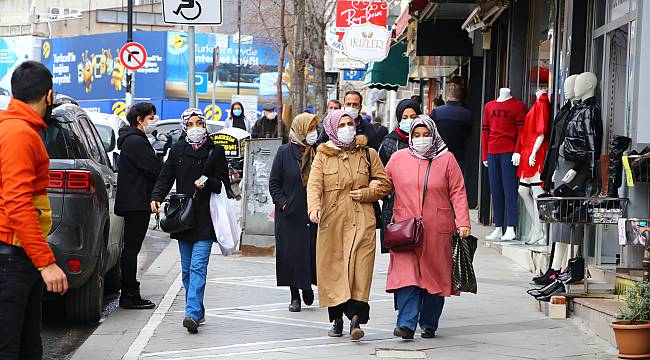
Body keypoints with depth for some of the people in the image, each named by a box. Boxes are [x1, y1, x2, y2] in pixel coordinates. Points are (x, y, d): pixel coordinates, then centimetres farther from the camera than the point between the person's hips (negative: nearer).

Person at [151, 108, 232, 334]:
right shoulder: (177, 150, 10)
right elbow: (165, 177, 8)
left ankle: (192, 313, -22)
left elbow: (224, 184, 5)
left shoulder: (215, 152, 3)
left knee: (198, 267, -14)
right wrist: (156, 197, -10)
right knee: (187, 269, 9)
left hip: (205, 218, -4)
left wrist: (207, 183, -15)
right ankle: (198, 312, 19)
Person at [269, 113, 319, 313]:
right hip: (290, 214, -1)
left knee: (313, 250, 0)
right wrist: (282, 203, -7)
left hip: (313, 214, 1)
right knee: (291, 253, 1)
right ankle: (295, 295, 12)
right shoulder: (284, 152, 0)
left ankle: (308, 286, 26)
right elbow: (274, 182, 3)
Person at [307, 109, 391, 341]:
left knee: (359, 267, -13)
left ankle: (355, 319, -17)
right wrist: (314, 207, -22)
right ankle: (337, 319, 14)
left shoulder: (368, 154, 10)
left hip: (361, 221, -1)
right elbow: (314, 184, -4)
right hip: (331, 221, 1)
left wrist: (365, 193, -4)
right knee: (332, 269, 2)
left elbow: (385, 184, 13)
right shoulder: (322, 156, 8)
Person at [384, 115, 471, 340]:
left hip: (437, 230, 0)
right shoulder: (398, 159, 8)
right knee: (406, 274, -12)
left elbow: (458, 192, 2)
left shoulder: (446, 159, 4)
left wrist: (463, 223, -6)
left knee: (435, 276, 5)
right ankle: (406, 324, -15)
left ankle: (429, 324, 18)